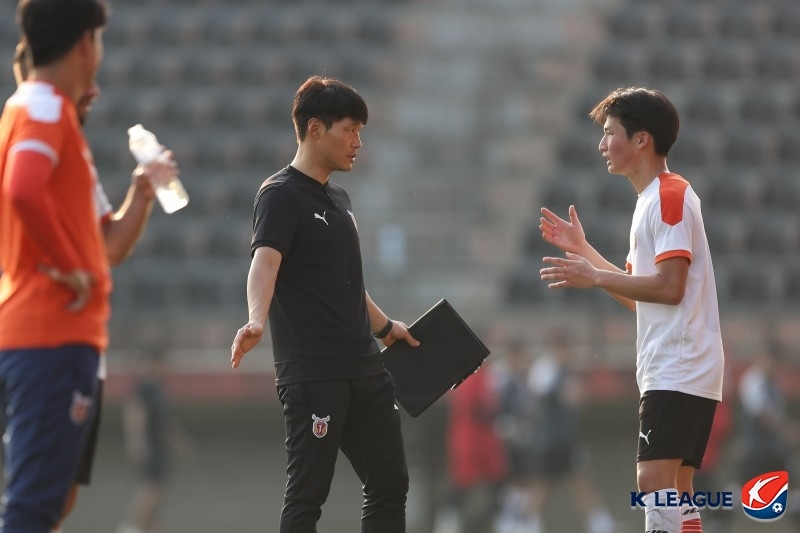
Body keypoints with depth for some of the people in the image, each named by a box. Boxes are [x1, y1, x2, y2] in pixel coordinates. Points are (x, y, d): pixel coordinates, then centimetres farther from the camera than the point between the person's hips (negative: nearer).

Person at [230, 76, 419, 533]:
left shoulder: (340, 199, 18)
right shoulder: (282, 195, -9)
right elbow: (265, 260, -27)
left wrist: (385, 326, 41)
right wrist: (257, 320, -45)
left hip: (364, 369, 9)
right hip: (312, 372, -9)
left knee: (390, 483, 9)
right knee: (308, 493, -7)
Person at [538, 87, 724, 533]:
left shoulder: (670, 194, -11)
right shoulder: (653, 199, 19)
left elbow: (670, 286, -20)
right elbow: (638, 294, 23)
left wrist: (595, 278, -16)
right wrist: (582, 249, 20)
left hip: (679, 370, -10)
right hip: (675, 370, 10)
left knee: (655, 478, -17)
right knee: (675, 488, 7)